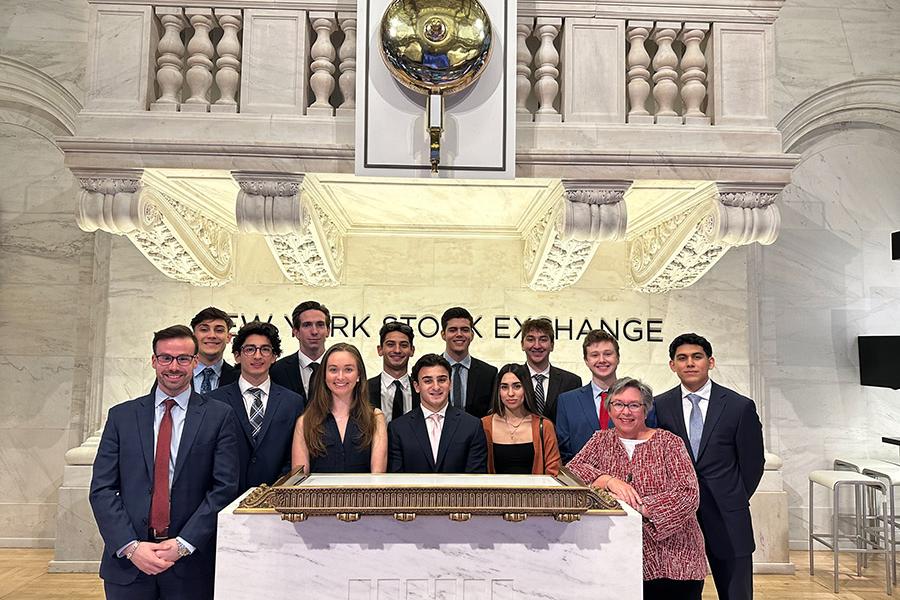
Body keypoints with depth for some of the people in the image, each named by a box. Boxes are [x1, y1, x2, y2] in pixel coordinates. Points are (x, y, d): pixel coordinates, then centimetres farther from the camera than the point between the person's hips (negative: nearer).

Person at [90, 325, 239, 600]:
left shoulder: (219, 416, -3)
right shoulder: (121, 416, 4)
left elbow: (225, 488, -7)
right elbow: (102, 489, 1)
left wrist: (183, 544, -12)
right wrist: (131, 546, -10)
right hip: (127, 561, 2)